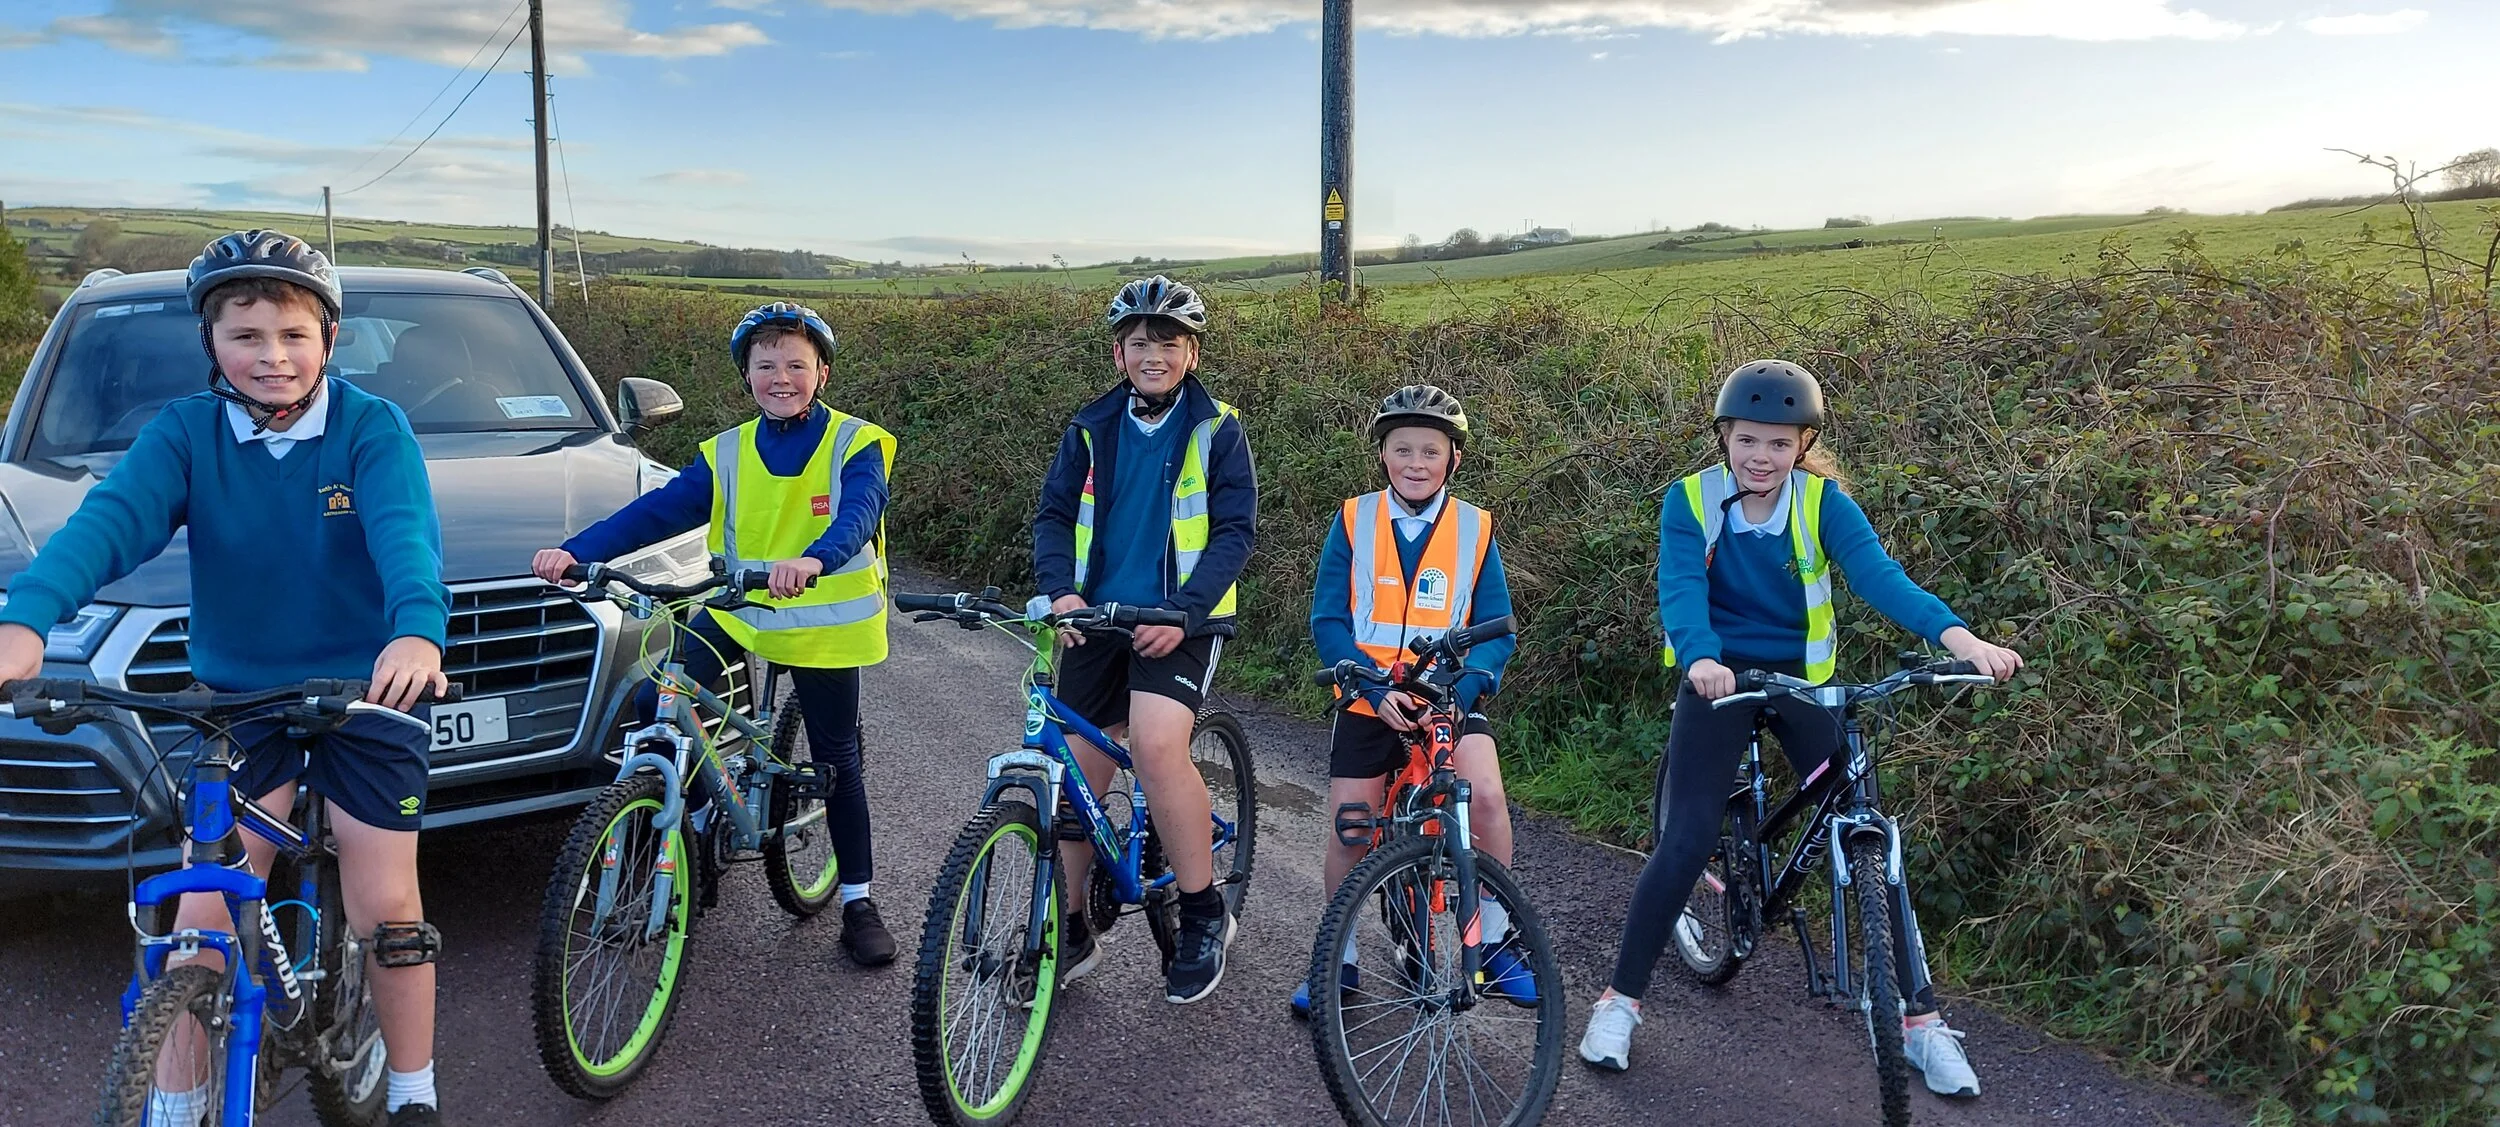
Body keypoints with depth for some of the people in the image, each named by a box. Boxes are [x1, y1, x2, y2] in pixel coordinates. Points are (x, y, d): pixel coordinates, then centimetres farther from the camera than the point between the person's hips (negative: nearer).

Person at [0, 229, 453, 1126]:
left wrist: (416, 630, -50)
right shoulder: (185, 432, -6)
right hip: (238, 695, 2)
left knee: (385, 905, 3)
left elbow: (405, 533, -29)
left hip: (367, 688, -2)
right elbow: (111, 521, -22)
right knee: (205, 914, 2)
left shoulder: (372, 428, -12)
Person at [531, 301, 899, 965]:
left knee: (836, 763, 6)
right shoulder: (727, 454, 3)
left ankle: (859, 903, 19)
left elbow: (857, 516, -28)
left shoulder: (854, 445, -9)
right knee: (656, 709, -16)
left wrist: (813, 561, -50)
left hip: (823, 625, -3)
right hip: (737, 613, 3)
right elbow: (658, 510, -6)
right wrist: (575, 551, -22)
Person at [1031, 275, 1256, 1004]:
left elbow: (1235, 531, -6)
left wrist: (1181, 610, -19)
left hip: (1180, 621, -4)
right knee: (1075, 773, 4)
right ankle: (1070, 934, 22)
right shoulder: (1091, 431, 10)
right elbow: (1054, 515, 4)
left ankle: (1204, 915, -8)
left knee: (1157, 744, -27)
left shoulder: (1217, 430, 1)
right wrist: (1060, 589, -16)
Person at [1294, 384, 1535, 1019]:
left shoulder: (1475, 528, -2)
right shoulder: (1354, 522, -3)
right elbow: (1329, 621, -6)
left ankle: (1493, 944, -3)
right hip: (1369, 703, 1)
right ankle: (1340, 960, 23)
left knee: (1486, 796, -23)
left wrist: (1460, 687, -22)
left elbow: (1495, 631, -4)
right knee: (1349, 832, 0)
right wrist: (1376, 686, -21)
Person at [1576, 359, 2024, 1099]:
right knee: (1685, 844, -11)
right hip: (1720, 679, -1)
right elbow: (1680, 589, -25)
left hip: (1804, 679, 2)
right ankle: (1620, 1000, 7)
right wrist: (1701, 659, -48)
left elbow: (1876, 572, -26)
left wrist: (1955, 634, -45)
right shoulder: (1690, 501, -12)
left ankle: (1922, 1019, 9)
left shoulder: (1822, 500, -11)